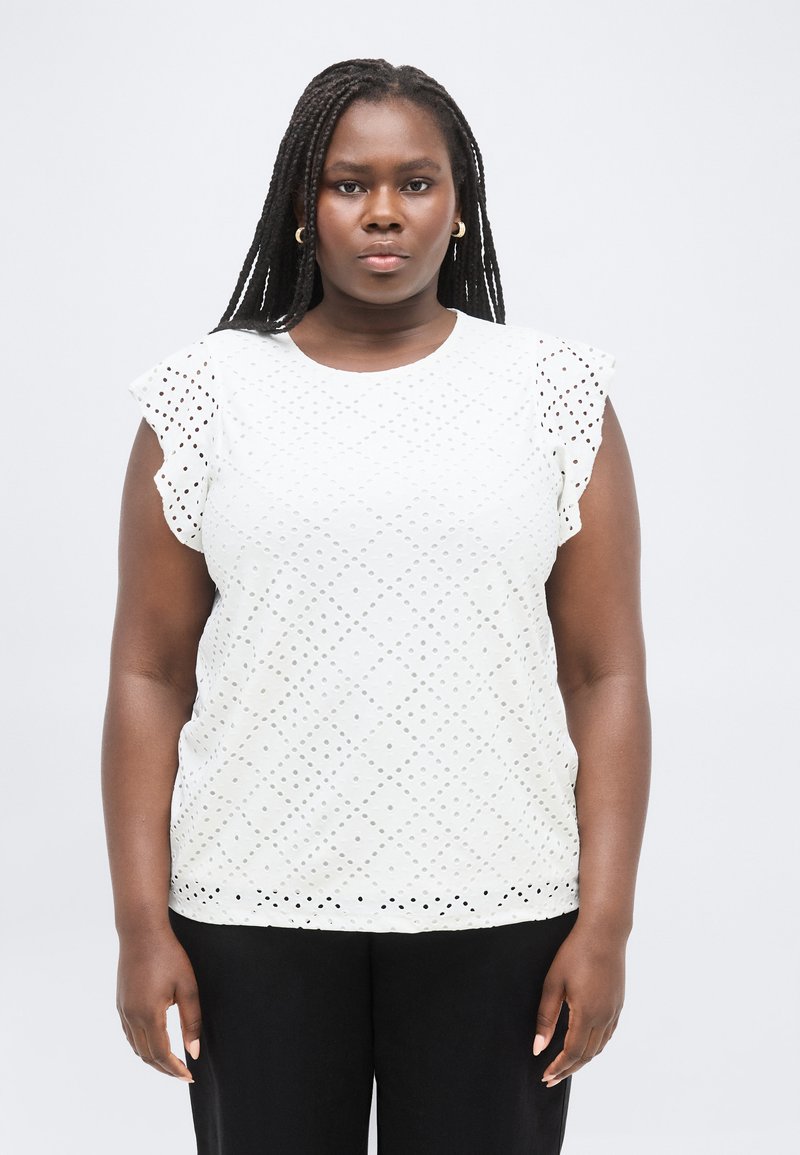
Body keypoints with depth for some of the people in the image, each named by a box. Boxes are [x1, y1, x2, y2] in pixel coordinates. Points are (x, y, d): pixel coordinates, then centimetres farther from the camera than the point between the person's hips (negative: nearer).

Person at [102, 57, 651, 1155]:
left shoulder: (555, 393, 2)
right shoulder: (207, 394, 3)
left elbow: (607, 675, 1)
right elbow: (149, 674, 2)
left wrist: (605, 925, -5)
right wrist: (142, 923, -3)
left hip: (497, 909, 0)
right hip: (254, 907, 0)